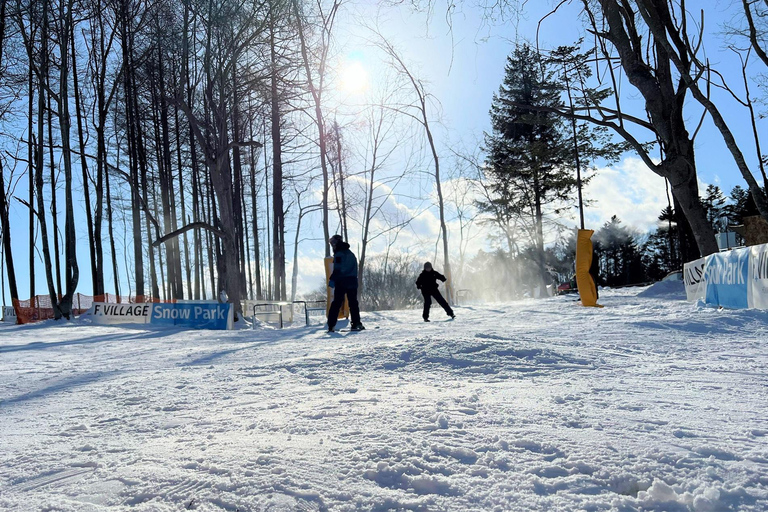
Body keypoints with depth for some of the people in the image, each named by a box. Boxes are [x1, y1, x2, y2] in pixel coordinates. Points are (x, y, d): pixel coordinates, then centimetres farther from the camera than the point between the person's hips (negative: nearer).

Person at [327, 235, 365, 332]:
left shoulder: (339, 253, -7)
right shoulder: (350, 253, 18)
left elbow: (338, 269, -17)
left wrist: (332, 279, -15)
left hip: (341, 282, -6)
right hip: (352, 281, 6)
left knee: (336, 303, -3)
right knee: (353, 303, 9)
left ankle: (331, 325, -6)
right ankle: (356, 323, 3)